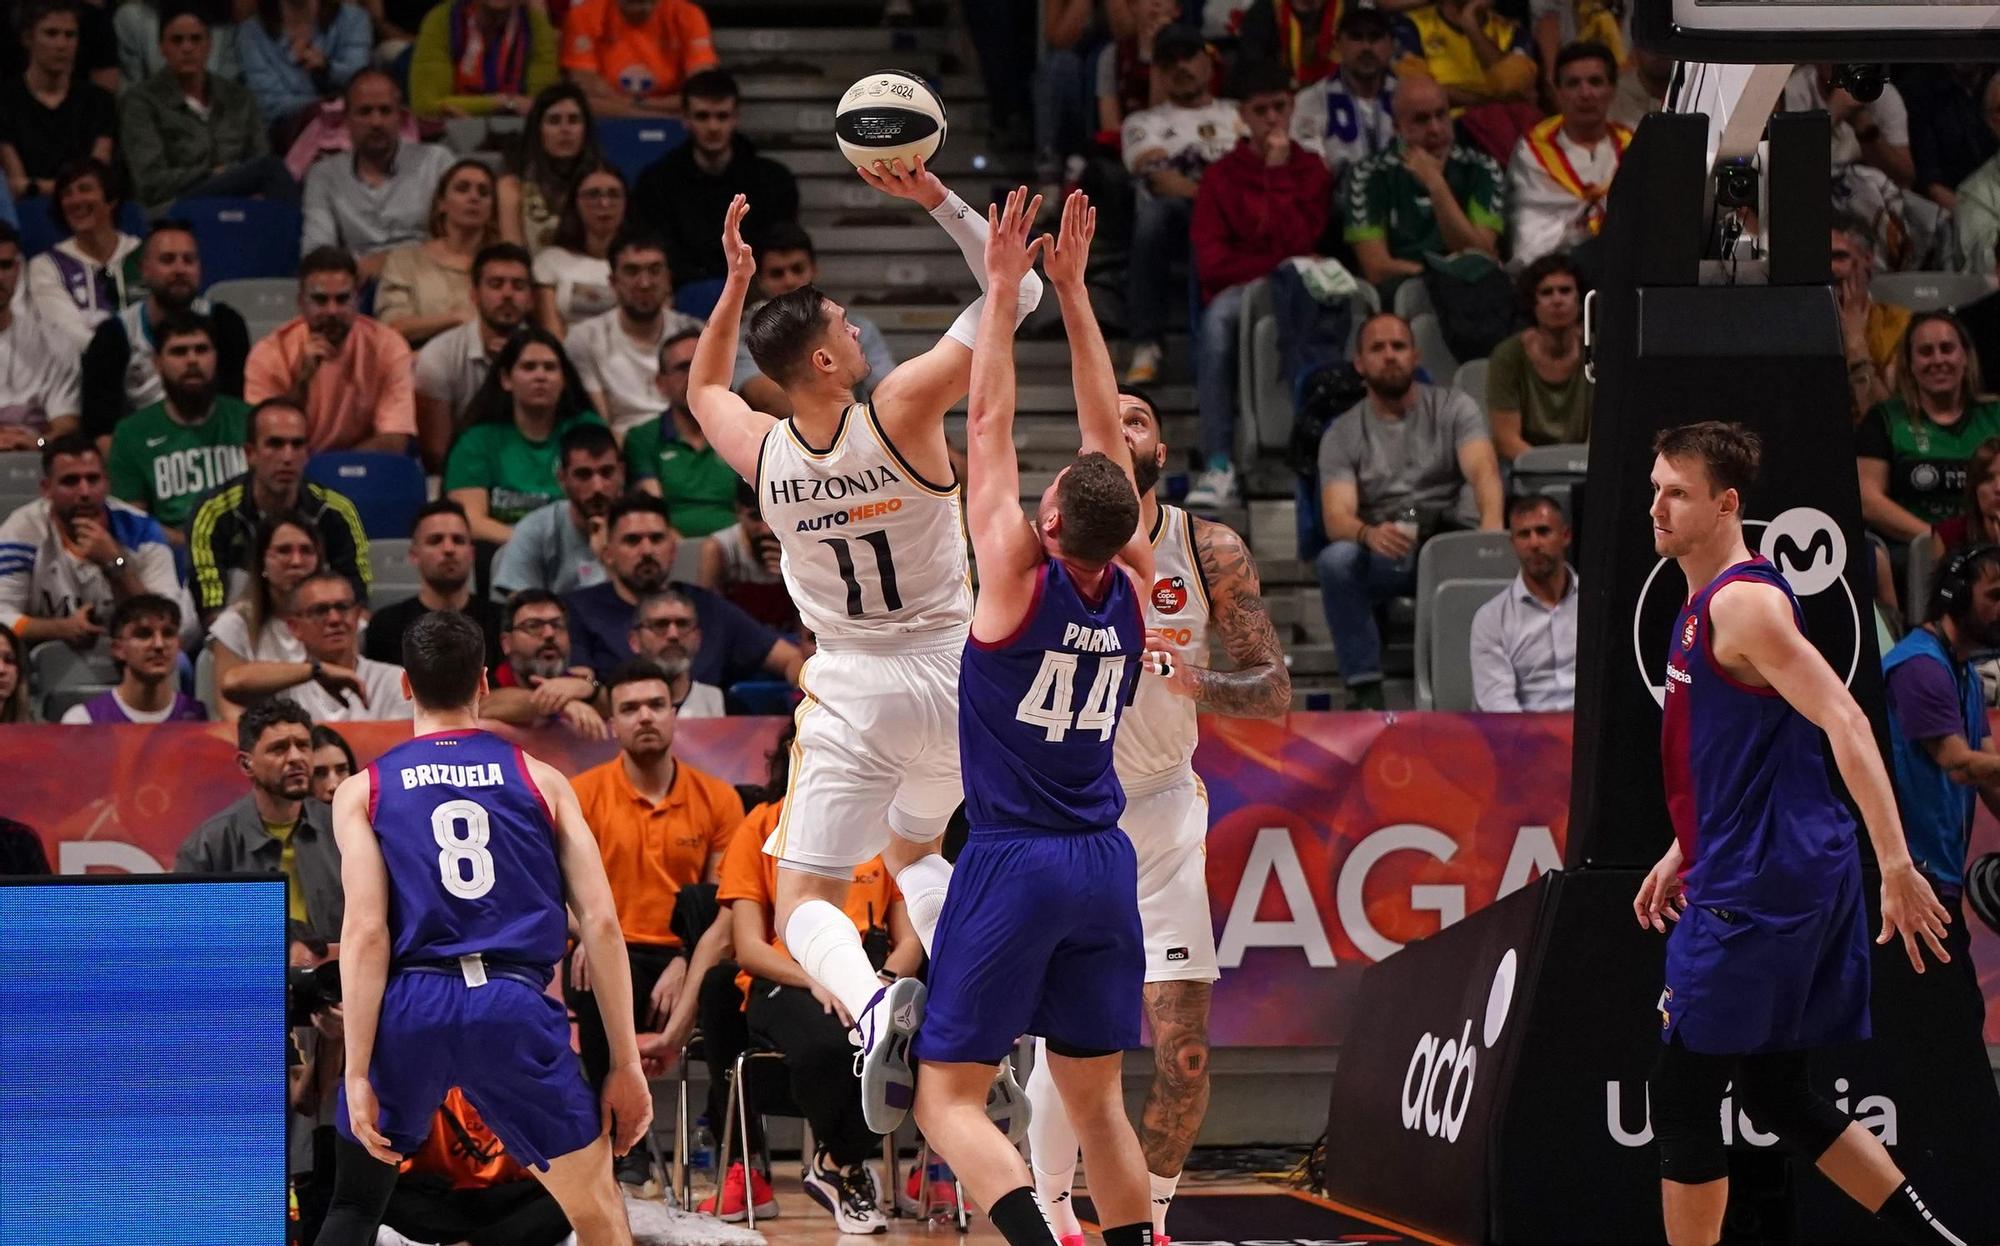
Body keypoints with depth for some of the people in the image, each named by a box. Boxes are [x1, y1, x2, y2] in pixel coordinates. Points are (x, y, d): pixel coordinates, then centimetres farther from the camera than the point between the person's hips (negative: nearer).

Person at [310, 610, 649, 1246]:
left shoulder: (363, 791, 10)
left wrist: (358, 1074, -3)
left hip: (409, 1008, 0)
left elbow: (366, 934, -1)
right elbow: (601, 922, 6)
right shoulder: (541, 780, 12)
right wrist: (626, 1064, 9)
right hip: (514, 1004, 0)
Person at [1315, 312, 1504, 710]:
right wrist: (1368, 535, -33)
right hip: (1383, 556, 1)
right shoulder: (1342, 435, 8)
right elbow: (1337, 516, -6)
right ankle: (1364, 687, -28)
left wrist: (1492, 524, -36)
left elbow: (1483, 469, -12)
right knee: (1336, 560, -33)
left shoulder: (1453, 408, 7)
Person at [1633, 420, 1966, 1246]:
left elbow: (1845, 726, -24)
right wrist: (1682, 855, 28)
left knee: (1682, 1097, -3)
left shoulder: (1743, 603, -15)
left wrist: (1896, 868, -30)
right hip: (1747, 874, 10)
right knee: (1775, 1095, 15)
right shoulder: (1704, 604, 16)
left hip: (1760, 890, -10)